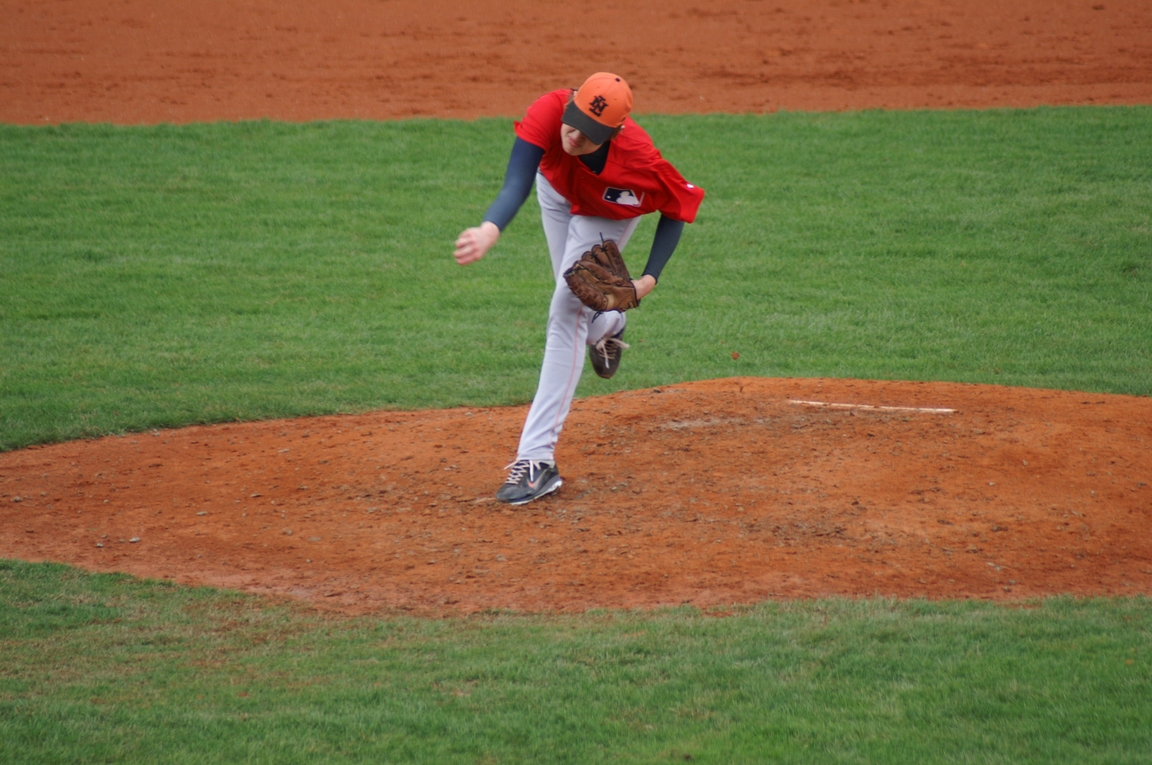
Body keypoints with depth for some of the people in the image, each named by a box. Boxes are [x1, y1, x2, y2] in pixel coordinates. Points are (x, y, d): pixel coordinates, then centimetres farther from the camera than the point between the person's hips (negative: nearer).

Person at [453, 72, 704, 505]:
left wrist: (648, 280, -30)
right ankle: (607, 327, 62)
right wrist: (488, 232, -75)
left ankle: (537, 458, -16)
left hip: (607, 215, -3)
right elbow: (515, 188, -55)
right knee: (575, 301, 22)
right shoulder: (548, 113, -43)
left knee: (567, 314, -15)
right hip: (556, 192, 3)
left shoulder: (641, 162, -42)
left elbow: (679, 209, -22)